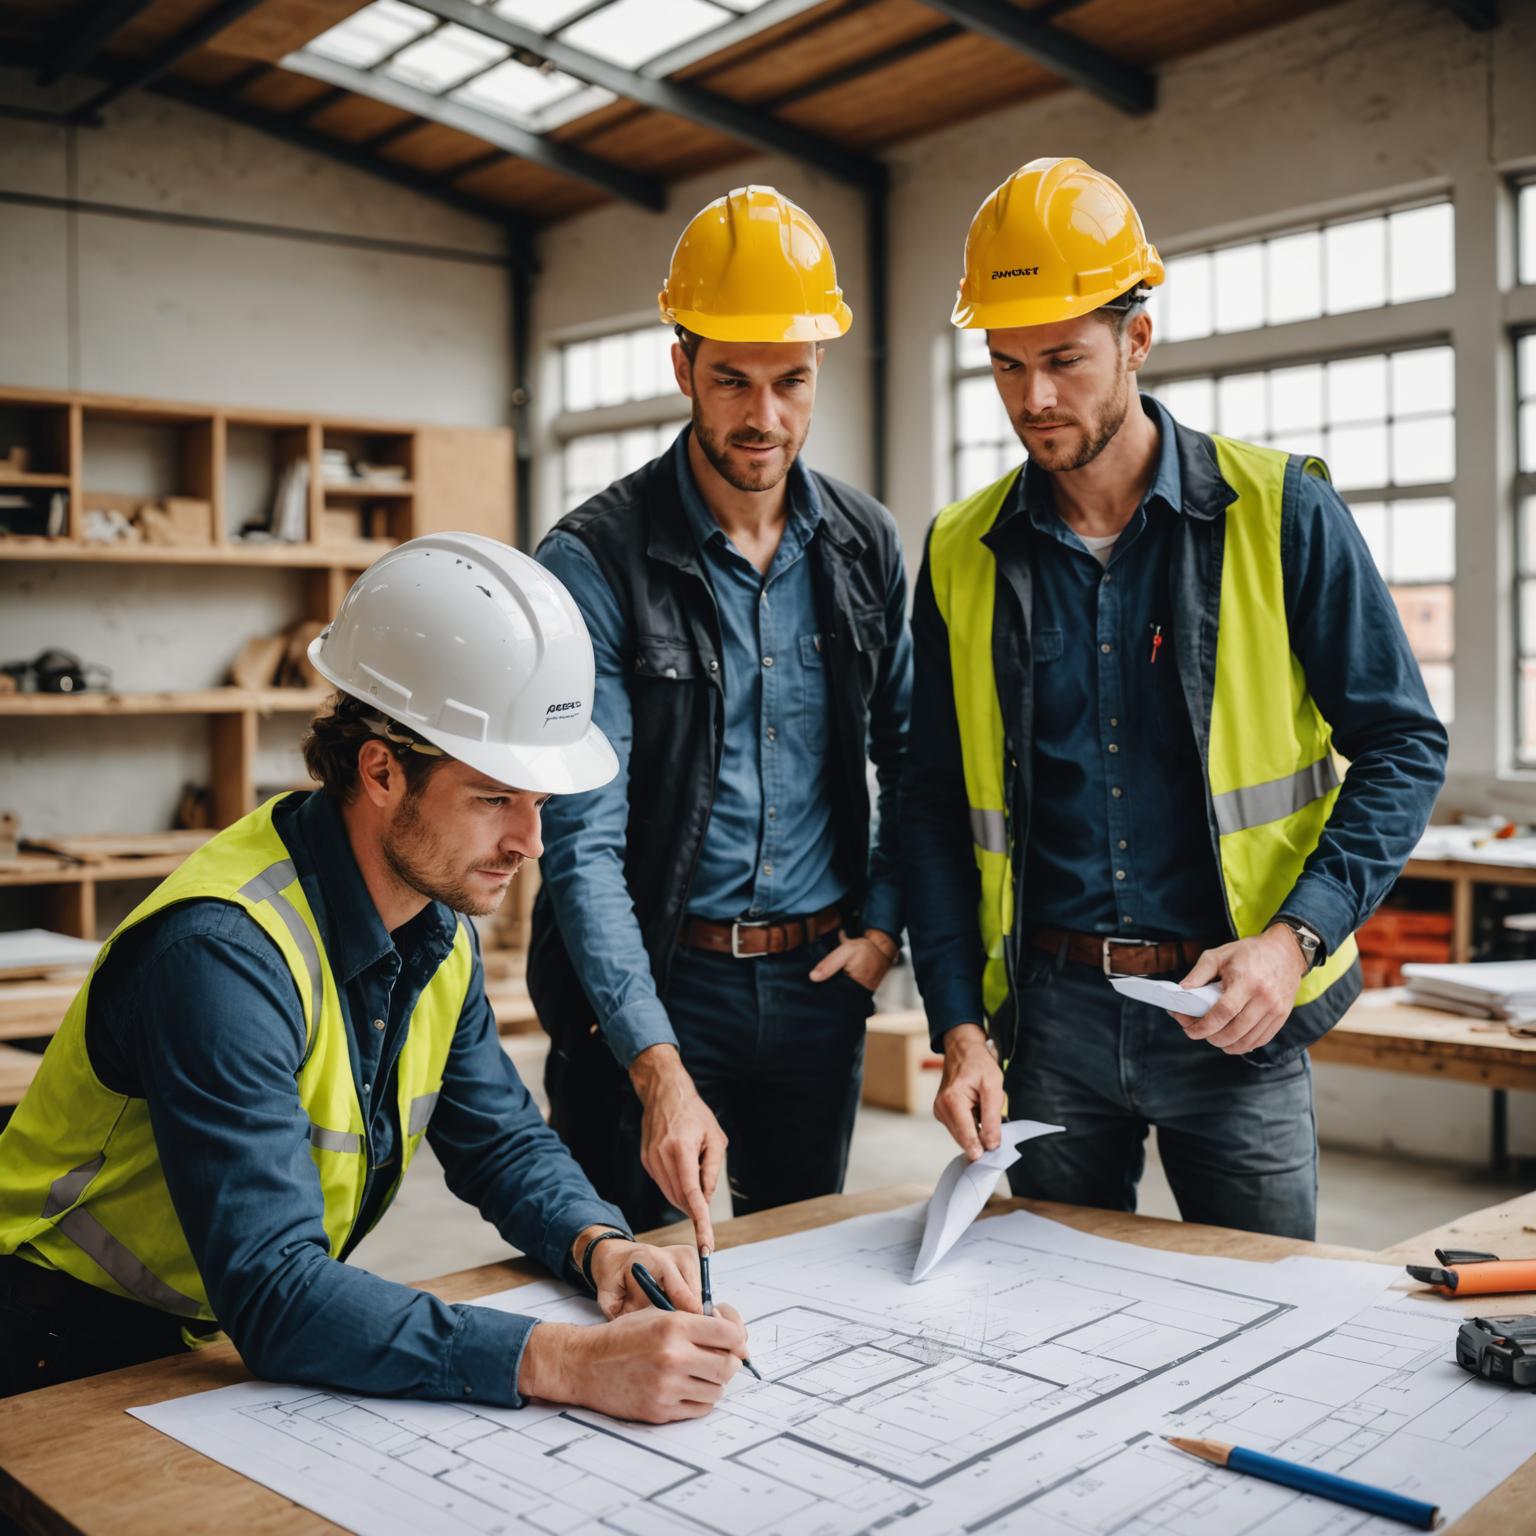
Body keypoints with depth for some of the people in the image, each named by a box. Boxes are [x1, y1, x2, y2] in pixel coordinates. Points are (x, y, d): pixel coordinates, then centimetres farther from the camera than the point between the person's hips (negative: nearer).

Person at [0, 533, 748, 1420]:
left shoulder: (438, 922, -3)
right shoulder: (227, 951, -30)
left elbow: (501, 1138, 8)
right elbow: (273, 1295, -36)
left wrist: (599, 1245, -14)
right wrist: (572, 1364, -42)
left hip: (246, 1338, 7)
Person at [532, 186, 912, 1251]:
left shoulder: (867, 545, 2)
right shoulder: (596, 561, -13)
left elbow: (907, 758, 14)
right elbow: (583, 839, -18)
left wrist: (883, 924, 1)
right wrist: (659, 1070, -26)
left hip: (818, 979, 4)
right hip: (653, 977, -4)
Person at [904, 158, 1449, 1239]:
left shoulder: (1281, 513, -5)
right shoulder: (963, 554, 2)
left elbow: (1404, 744, -2)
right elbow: (938, 807, 5)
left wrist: (1298, 935, -16)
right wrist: (960, 1026, -4)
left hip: (1234, 1020, -2)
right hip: (1046, 1009, 2)